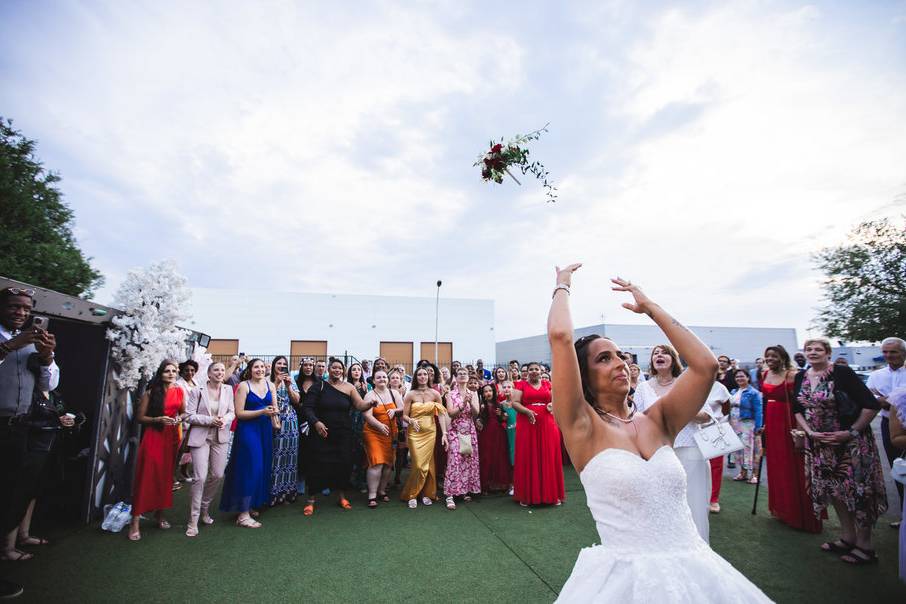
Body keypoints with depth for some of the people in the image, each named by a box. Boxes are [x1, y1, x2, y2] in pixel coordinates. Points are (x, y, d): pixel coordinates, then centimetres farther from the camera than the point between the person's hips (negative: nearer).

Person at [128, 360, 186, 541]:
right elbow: (139, 417, -2)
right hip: (153, 437, -3)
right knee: (146, 477, -5)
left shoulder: (180, 392, 6)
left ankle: (160, 513, 25)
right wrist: (158, 419, -16)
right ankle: (135, 521, 3)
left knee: (165, 476, 9)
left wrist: (180, 419, -3)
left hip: (171, 437, 3)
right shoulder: (151, 392, -2)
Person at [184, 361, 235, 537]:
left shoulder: (228, 390, 4)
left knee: (218, 475, 6)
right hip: (200, 437, -4)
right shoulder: (197, 391, -5)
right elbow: (189, 415, -6)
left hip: (221, 437, 4)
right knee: (200, 477, -7)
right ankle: (193, 520, 7)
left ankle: (204, 509, 29)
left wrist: (225, 420, -12)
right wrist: (210, 420, -17)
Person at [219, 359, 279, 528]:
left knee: (262, 468, 10)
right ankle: (243, 515, 5)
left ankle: (251, 504, 28)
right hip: (248, 430, -5)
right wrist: (262, 412, -20)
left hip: (265, 430, 5)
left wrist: (274, 411, -11)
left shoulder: (270, 385, 7)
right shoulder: (243, 386, -7)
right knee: (249, 468, -5)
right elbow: (239, 413, -11)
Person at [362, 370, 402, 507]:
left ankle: (382, 491, 24)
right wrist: (380, 425, -29)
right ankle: (372, 495, -3)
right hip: (373, 433, -4)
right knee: (376, 462, -11)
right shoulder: (370, 395, -3)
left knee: (388, 463, 7)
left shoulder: (394, 393, 8)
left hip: (391, 433, 4)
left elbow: (403, 410, 6)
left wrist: (395, 410, -16)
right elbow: (367, 415, -14)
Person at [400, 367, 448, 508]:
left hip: (430, 432, 1)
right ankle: (411, 495, 12)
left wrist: (444, 433, -10)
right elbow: (404, 415, -1)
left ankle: (426, 494, 23)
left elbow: (441, 414, -2)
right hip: (415, 433, -1)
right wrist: (411, 420, -22)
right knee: (419, 465, -7)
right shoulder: (410, 394, -1)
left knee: (428, 464, 4)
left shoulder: (435, 394, 1)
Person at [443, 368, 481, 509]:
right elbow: (450, 413, -9)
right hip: (455, 431, -3)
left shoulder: (473, 394, 8)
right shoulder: (451, 394, 1)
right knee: (454, 461, -11)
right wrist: (463, 404, -19)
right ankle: (450, 495, -9)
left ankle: (467, 490, 17)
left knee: (470, 460, 3)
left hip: (470, 431, 3)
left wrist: (470, 402, -17)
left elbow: (476, 413, -1)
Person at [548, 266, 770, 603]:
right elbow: (560, 336, -23)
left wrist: (650, 308, 1)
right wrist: (563, 287, -7)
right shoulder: (583, 426, -12)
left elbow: (706, 365, -7)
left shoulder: (657, 420, 2)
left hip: (695, 571, 5)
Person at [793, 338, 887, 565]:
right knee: (833, 489, 13)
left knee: (857, 490, 1)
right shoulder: (801, 377, 3)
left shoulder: (842, 373, -14)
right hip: (819, 442, 6)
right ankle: (847, 538, 28)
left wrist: (851, 432, -15)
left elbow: (871, 405, -14)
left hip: (851, 441, -5)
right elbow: (797, 410, 9)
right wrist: (810, 432, -4)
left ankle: (864, 546, 15)